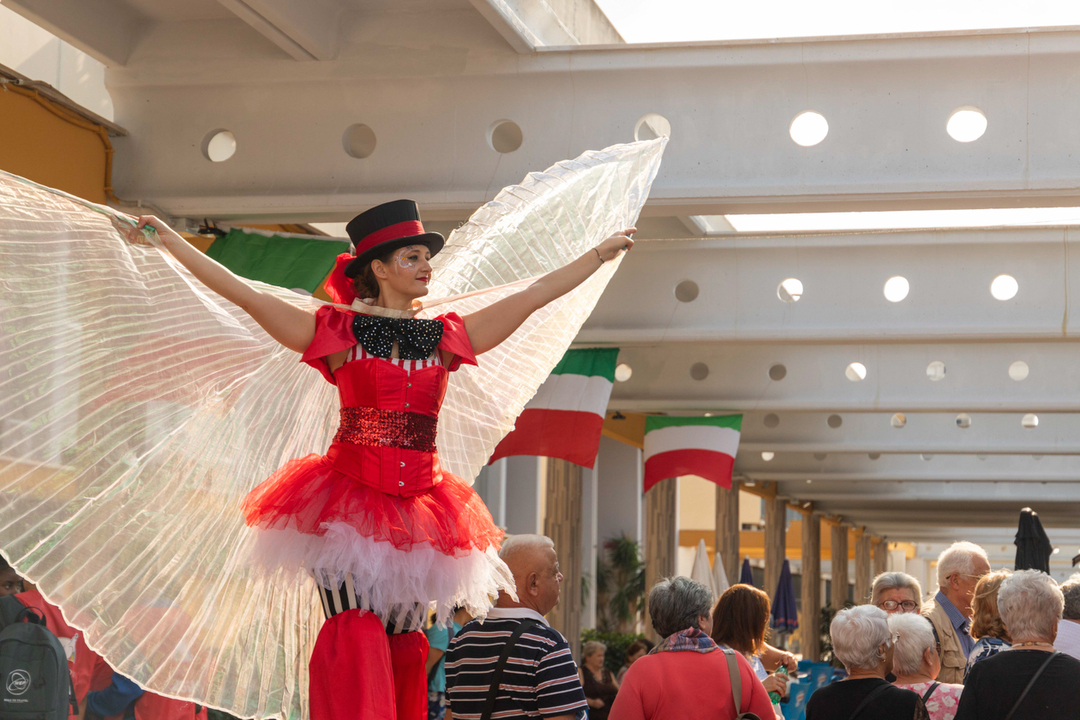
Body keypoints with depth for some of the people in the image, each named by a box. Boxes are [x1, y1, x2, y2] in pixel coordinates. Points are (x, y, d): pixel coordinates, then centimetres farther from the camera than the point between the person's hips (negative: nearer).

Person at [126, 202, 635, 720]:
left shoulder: (445, 338, 11)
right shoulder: (340, 332, 2)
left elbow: (536, 294, 16)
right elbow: (243, 294, -1)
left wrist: (603, 252, 19)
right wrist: (168, 240, -4)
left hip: (418, 509, 4)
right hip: (348, 501, -4)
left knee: (403, 646, 5)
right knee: (355, 636, -16)